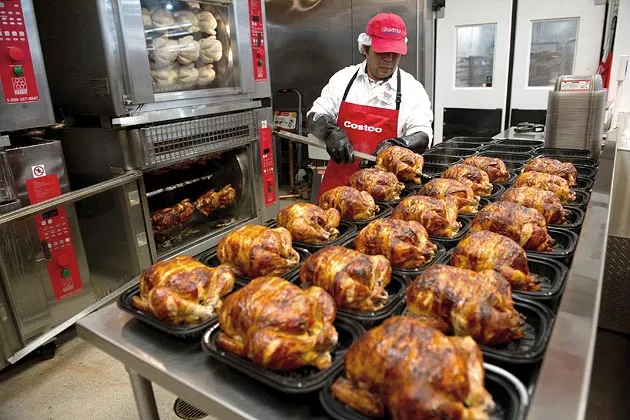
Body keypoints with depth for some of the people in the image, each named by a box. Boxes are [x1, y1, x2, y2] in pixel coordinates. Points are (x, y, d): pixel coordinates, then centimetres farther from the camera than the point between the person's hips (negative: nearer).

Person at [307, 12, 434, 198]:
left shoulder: (412, 88, -2)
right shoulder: (343, 78, 4)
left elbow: (422, 136, -8)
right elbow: (315, 117, 3)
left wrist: (394, 146, -28)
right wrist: (331, 132, -19)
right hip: (339, 180, 2)